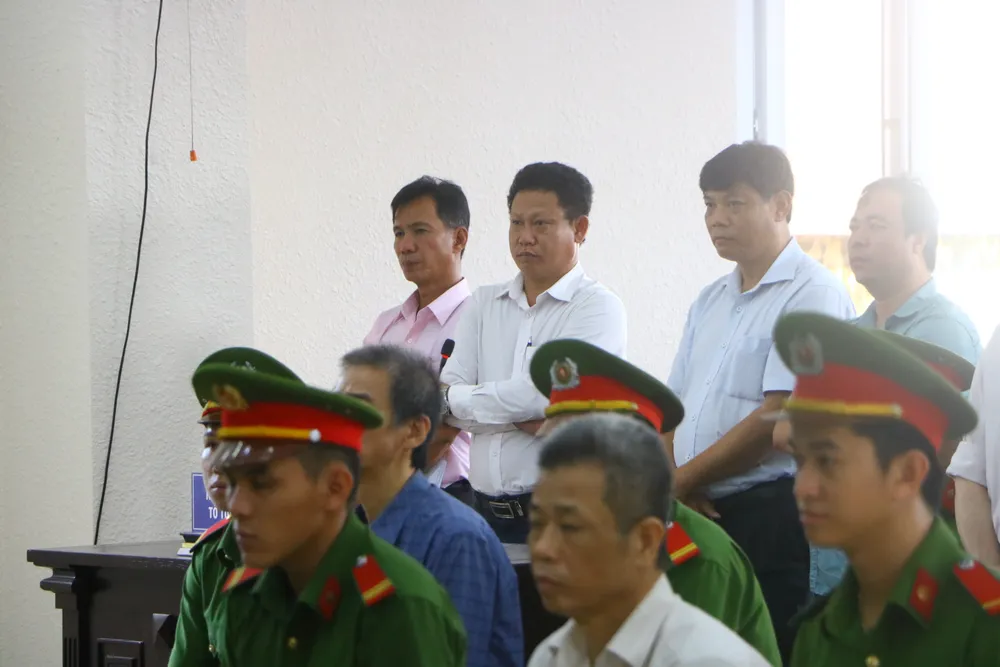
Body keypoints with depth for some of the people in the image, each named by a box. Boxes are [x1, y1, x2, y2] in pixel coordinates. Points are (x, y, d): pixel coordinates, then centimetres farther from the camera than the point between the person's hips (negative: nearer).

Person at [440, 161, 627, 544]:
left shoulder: (598, 307, -2)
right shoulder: (484, 304, 15)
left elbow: (544, 392, -14)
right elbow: (448, 404, 4)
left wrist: (455, 397, -1)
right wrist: (528, 421, -11)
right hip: (488, 508, 4)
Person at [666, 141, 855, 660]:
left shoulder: (812, 293, -7)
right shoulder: (711, 301, 19)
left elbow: (782, 415, -15)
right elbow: (674, 407, 18)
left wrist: (684, 478, -8)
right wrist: (668, 481, -3)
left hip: (769, 515, -7)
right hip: (698, 514, 7)